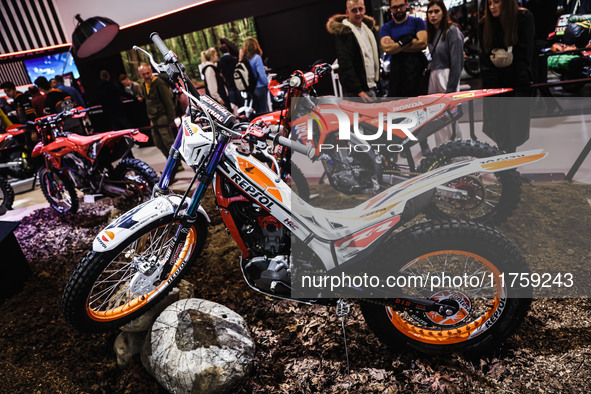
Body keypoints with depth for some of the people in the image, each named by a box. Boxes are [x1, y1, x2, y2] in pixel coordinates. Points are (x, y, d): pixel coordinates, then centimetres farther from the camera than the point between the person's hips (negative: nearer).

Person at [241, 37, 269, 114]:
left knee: (256, 111, 15)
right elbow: (262, 74, -17)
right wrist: (267, 84, -4)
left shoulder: (244, 59, 3)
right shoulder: (256, 57, -15)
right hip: (260, 88, -6)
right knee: (264, 111, 1)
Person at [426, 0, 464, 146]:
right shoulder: (432, 32, 15)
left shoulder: (452, 31, -7)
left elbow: (456, 62, -13)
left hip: (447, 77, -7)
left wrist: (451, 88, -18)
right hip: (433, 77, 7)